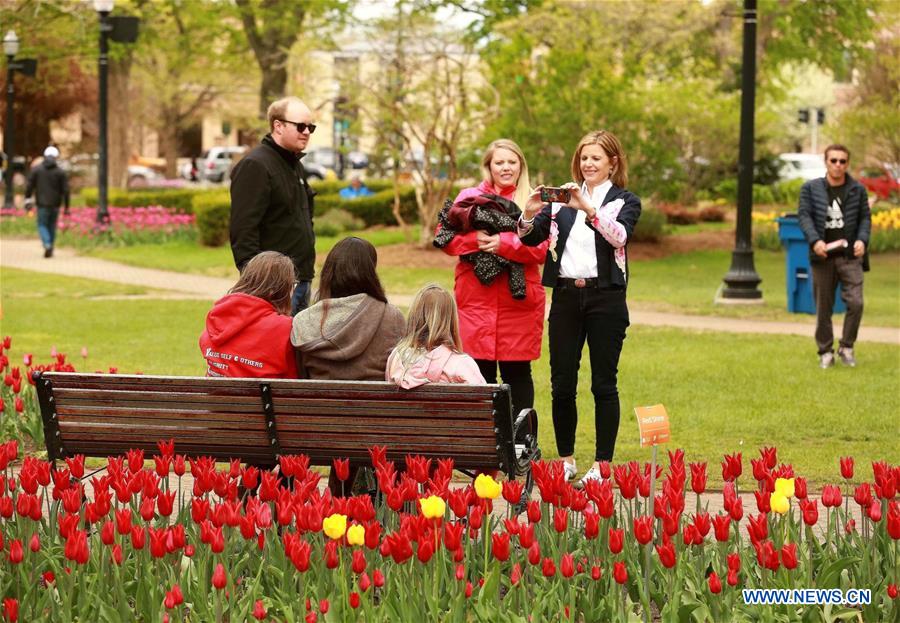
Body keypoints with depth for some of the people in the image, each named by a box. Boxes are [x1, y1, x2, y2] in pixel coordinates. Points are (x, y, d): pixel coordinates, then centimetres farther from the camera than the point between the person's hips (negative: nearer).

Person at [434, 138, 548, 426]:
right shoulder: (469, 197, 11)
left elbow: (540, 249, -3)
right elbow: (445, 238, 3)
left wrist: (504, 243, -15)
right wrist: (474, 240, -13)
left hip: (518, 298, -1)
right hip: (476, 300, 1)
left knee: (517, 372, 3)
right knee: (480, 372, -1)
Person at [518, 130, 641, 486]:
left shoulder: (625, 201, 4)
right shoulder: (562, 199, 13)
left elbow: (620, 235, -17)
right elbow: (531, 238, 5)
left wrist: (588, 208, -29)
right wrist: (530, 214, -16)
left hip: (605, 299, -3)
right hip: (566, 296, 3)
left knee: (604, 384, -1)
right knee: (562, 384, 4)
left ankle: (602, 464, 4)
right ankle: (566, 460, 15)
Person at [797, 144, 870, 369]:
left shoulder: (858, 190, 6)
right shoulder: (811, 188, 3)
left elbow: (865, 217, 10)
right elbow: (804, 215, -2)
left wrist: (862, 240, -9)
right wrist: (814, 240, -18)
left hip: (850, 255, 0)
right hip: (822, 256, 0)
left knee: (855, 302, -12)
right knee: (823, 308, 6)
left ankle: (846, 347, 6)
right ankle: (825, 352, 18)